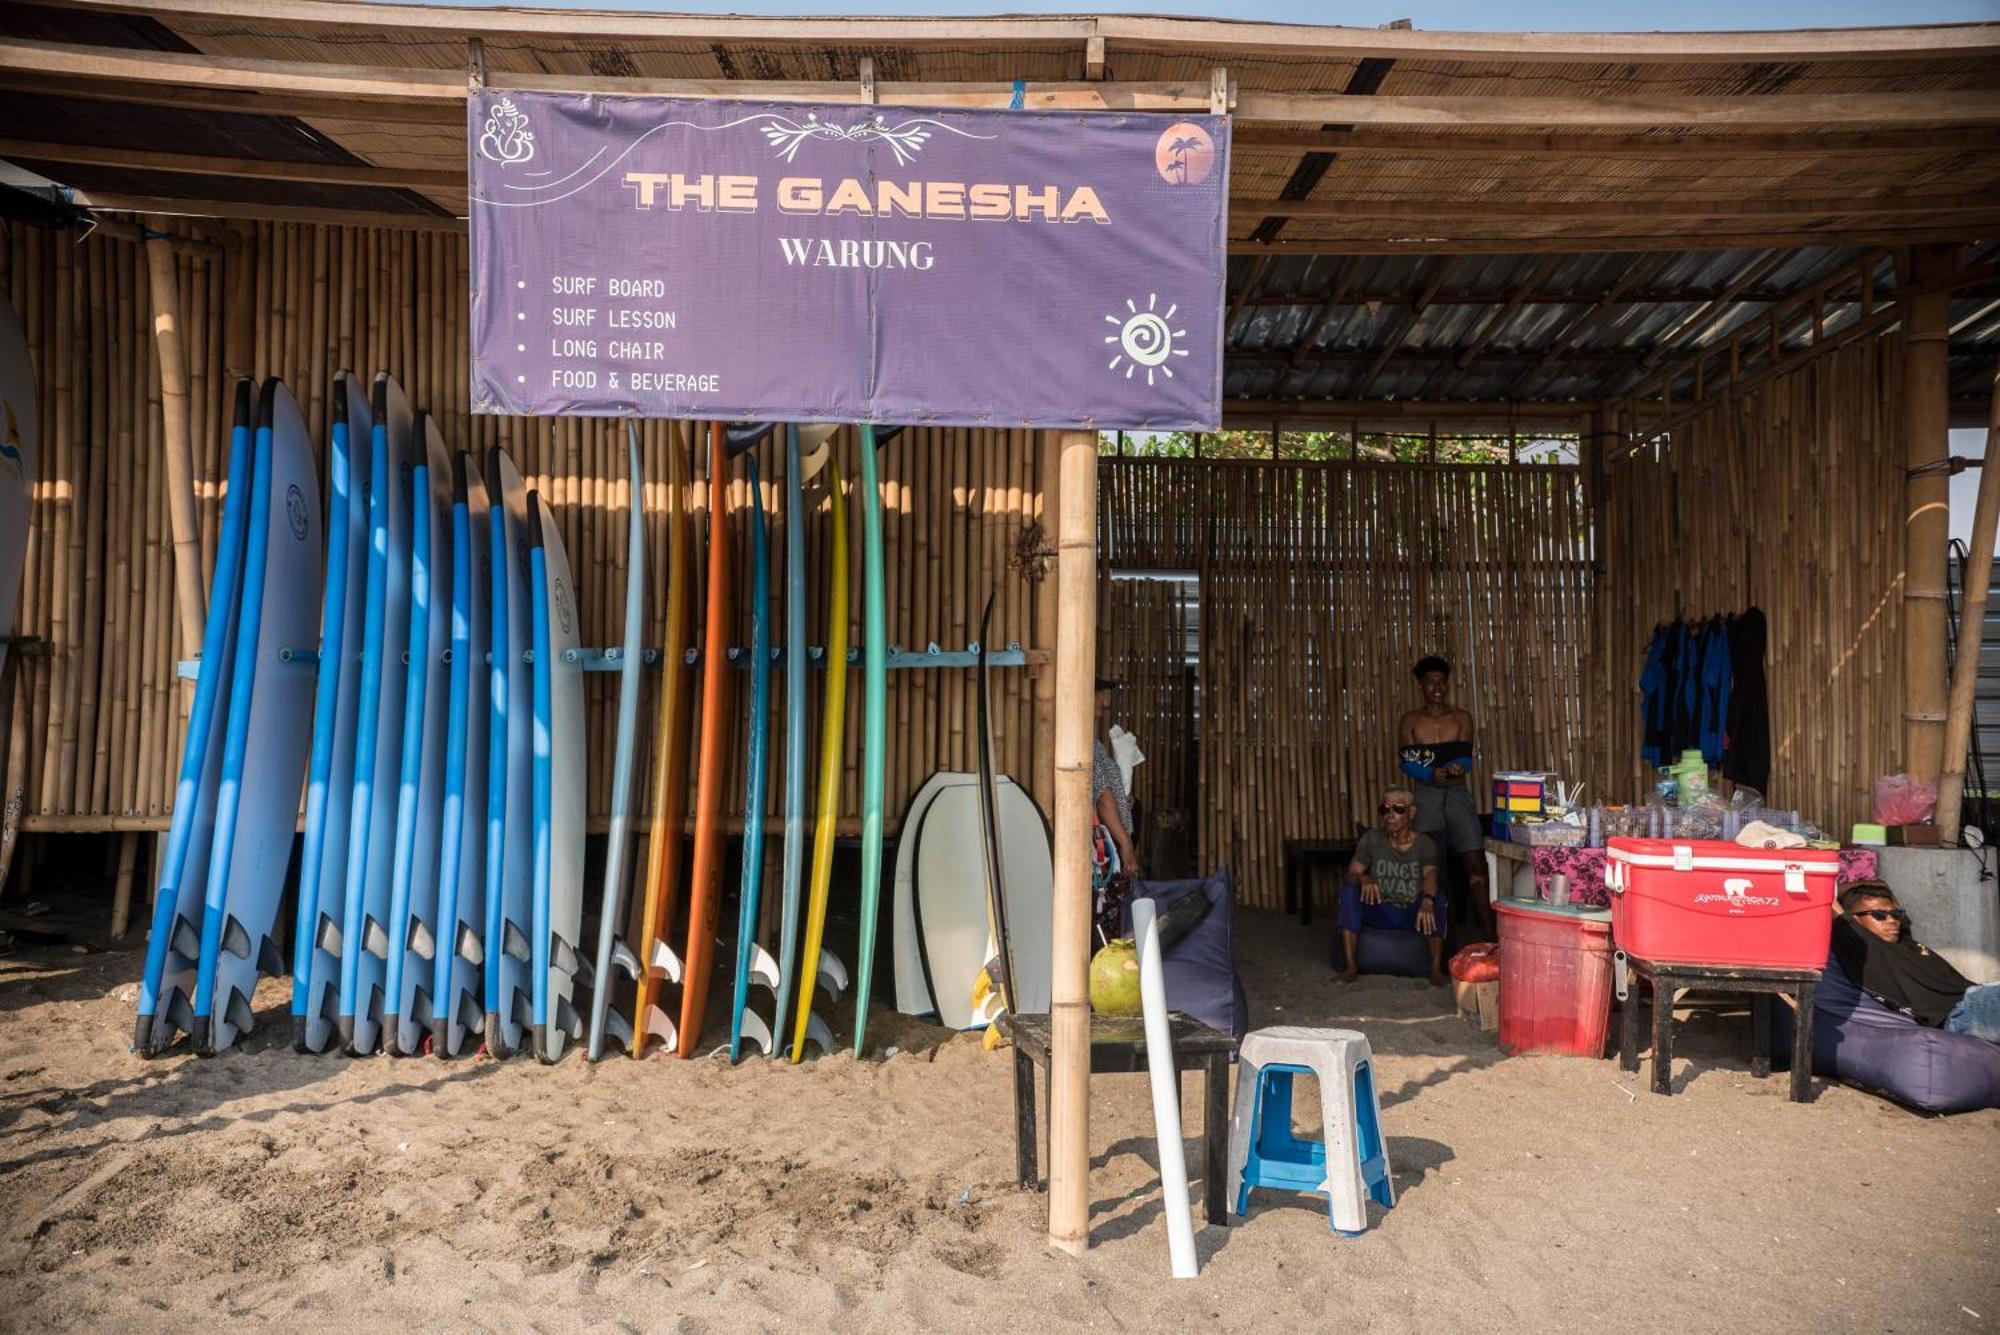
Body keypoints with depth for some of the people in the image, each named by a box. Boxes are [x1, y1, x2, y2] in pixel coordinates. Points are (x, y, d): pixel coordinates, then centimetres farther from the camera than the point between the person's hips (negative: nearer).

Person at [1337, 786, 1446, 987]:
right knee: (1349, 888, -26)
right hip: (1379, 912, 1)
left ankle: (1436, 968, -29)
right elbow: (1352, 873, -8)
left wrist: (1427, 900, -46)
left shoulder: (1424, 844, -3)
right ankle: (1351, 966, -27)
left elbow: (1430, 875, -22)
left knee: (1437, 897, -31)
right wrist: (1363, 879, -34)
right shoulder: (1371, 839, 1)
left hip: (1412, 914, -1)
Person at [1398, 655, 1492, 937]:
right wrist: (1433, 774, -22)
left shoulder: (1462, 718, 7)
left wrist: (1454, 768, -25)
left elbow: (1465, 759, -2)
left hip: (1458, 795, 0)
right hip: (1426, 797, 0)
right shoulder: (1411, 720, 6)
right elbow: (1408, 763, -3)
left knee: (1475, 863, -10)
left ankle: (1489, 935, -13)